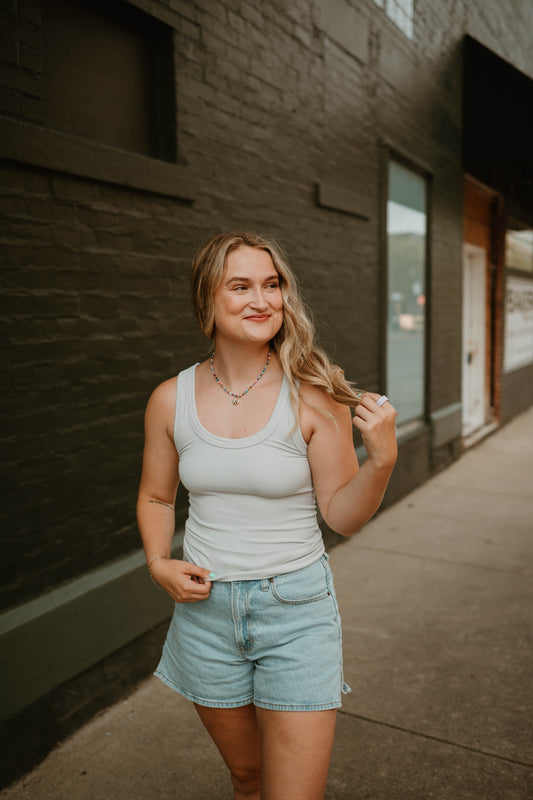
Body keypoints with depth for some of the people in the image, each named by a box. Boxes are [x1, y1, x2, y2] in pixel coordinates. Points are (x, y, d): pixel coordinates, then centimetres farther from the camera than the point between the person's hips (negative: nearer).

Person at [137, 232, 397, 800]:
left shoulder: (313, 396, -14)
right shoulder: (170, 399, -6)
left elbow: (342, 515, -8)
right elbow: (156, 497, 9)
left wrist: (382, 458, -25)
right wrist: (159, 564, -6)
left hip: (296, 608, -2)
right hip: (204, 606, 3)